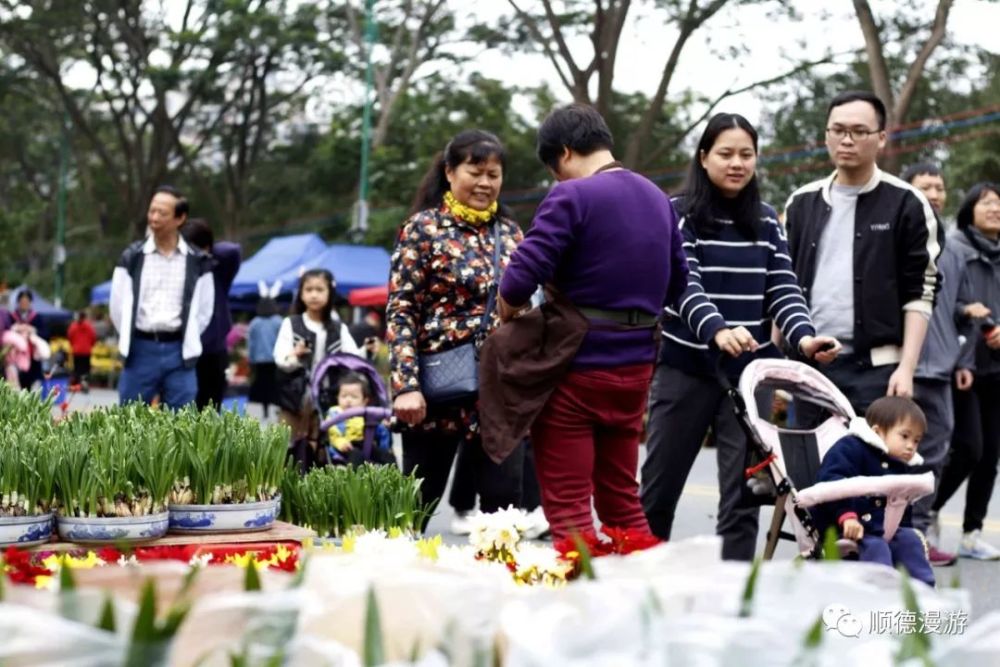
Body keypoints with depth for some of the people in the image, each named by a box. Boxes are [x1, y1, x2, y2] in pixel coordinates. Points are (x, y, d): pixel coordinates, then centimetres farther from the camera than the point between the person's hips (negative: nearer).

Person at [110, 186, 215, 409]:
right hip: (141, 350, 0)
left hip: (178, 352, 0)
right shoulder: (132, 257, 3)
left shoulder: (197, 262, 3)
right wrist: (131, 341, 7)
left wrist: (187, 341, 6)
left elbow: (204, 309, 7)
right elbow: (118, 306, 6)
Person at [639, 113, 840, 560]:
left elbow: (783, 288, 2)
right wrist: (717, 330, -36)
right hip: (686, 368, -2)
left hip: (751, 372, 3)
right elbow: (684, 284, -17)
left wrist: (803, 337, -20)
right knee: (658, 491, 8)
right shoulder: (679, 214, -3)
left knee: (743, 495, 0)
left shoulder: (766, 222, 10)